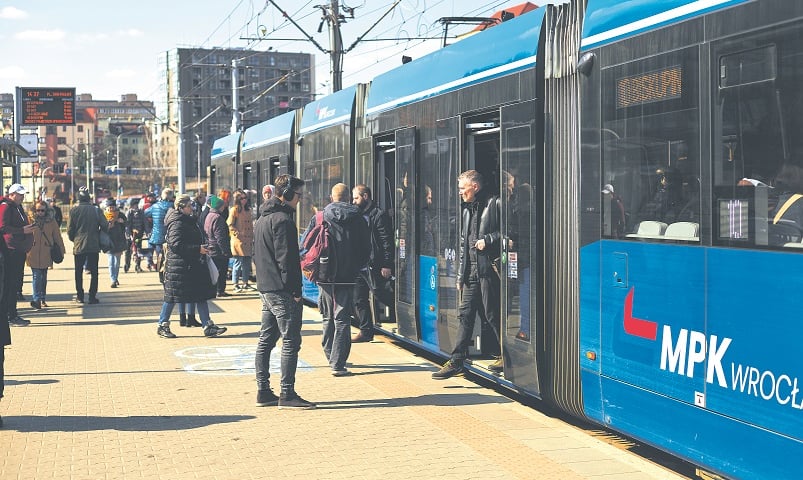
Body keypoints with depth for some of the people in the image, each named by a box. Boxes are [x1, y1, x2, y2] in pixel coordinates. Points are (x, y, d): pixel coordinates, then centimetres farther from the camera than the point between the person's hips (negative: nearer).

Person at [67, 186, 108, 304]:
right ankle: (92, 296, 0)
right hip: (94, 246, 0)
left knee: (78, 271, 12)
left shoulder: (74, 210, -5)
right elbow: (105, 226, -5)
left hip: (79, 246, 0)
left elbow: (70, 229, -3)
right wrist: (99, 238, 12)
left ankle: (80, 296, 13)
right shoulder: (96, 210, -3)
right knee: (93, 271, 5)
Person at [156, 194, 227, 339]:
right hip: (178, 265, -10)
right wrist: (198, 249, -24)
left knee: (201, 295, 5)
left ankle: (208, 326, 5)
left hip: (192, 265, 10)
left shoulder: (188, 221, 16)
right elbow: (176, 244, -25)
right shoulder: (177, 223, -15)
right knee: (173, 296, 0)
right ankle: (162, 325, 12)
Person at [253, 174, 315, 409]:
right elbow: (287, 259, -18)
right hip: (282, 290, -10)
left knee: (266, 340, 12)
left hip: (264, 288, 10)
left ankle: (263, 392, 15)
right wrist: (295, 290, -16)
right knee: (291, 341, -7)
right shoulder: (283, 220, -14)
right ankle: (287, 394, -7)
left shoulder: (261, 219, 17)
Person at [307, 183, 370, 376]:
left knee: (328, 317, 18)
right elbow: (366, 249, 3)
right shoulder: (358, 220, -1)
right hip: (348, 277, -1)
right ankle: (338, 363, -7)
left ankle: (330, 356, 27)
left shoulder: (318, 219, -1)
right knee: (342, 319, -1)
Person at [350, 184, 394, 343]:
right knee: (358, 300, 8)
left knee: (379, 293, -2)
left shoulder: (378, 215, -9)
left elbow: (387, 241, -12)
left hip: (373, 266, -8)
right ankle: (366, 331, 14)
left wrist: (387, 265, -17)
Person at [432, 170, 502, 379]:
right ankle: (456, 361, 6)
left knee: (492, 314, -2)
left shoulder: (494, 204, -6)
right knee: (464, 314, 5)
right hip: (471, 272, 8)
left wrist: (487, 240, -16)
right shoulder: (467, 210, 18)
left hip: (488, 269, -7)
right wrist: (460, 275, 19)